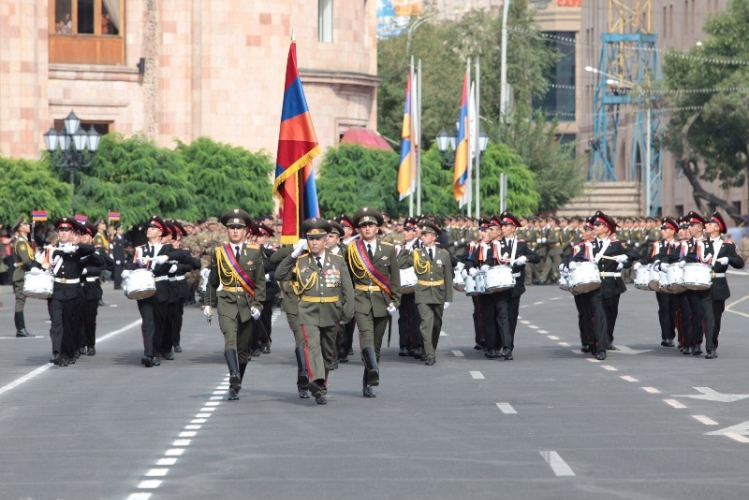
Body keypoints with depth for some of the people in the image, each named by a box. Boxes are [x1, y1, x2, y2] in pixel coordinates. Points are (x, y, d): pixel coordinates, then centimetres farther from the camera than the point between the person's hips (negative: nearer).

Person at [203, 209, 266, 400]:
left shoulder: (255, 252, 4)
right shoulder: (219, 253, 6)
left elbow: (260, 281, 2)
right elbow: (212, 281, 15)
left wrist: (257, 304, -7)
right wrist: (208, 304, 11)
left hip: (247, 303, 1)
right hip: (226, 302, -1)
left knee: (243, 347, 6)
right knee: (230, 338, -23)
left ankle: (235, 387, 18)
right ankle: (234, 375, -39)